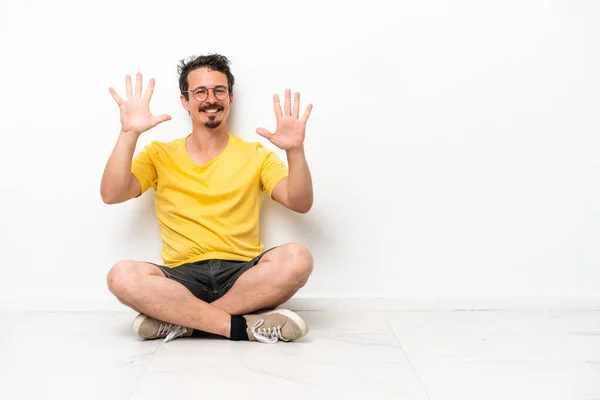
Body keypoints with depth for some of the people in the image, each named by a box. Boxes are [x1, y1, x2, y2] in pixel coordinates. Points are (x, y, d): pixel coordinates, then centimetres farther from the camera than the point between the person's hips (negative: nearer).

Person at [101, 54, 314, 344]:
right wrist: (129, 134, -13)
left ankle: (180, 321, -22)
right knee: (122, 276, -30)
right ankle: (244, 326, -26)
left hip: (242, 275, 1)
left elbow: (301, 204, -2)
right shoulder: (160, 154, 12)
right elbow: (111, 195, -2)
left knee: (297, 258, -31)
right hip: (182, 278, 0)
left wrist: (295, 150, -18)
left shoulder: (256, 155, 12)